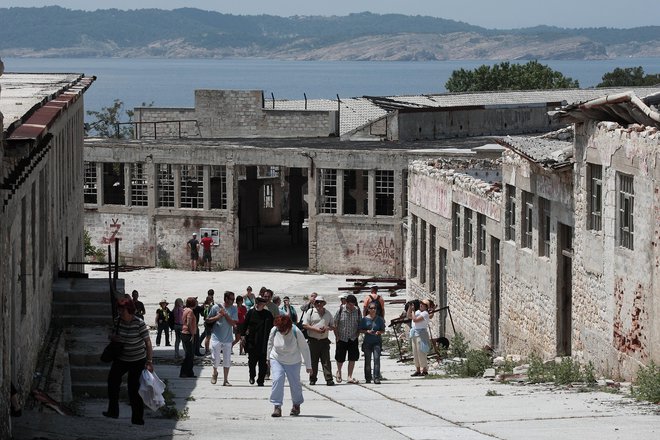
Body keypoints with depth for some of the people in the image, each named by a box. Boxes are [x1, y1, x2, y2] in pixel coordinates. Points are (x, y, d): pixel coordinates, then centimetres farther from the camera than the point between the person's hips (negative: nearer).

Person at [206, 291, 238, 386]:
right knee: (215, 359, 0)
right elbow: (208, 320, 2)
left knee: (227, 360, 4)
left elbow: (233, 323, -10)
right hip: (216, 337, -2)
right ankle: (215, 373, 30)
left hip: (228, 338, 2)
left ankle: (225, 380, 14)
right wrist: (218, 316, -13)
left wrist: (225, 314, -17)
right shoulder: (216, 307, -5)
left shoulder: (234, 309, -1)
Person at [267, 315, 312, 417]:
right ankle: (277, 407, -14)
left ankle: (296, 404, 32)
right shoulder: (274, 331, -16)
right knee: (277, 380, -19)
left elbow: (304, 348, -10)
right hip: (276, 360, 1)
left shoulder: (296, 332, -23)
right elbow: (270, 344, 6)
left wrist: (308, 365, -5)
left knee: (295, 383, 5)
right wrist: (268, 358, 18)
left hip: (293, 362, -1)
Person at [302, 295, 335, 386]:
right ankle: (312, 379, 12)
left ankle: (329, 379, -4)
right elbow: (305, 325, -4)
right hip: (313, 340, -2)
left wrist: (327, 328, -7)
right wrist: (316, 329, -15)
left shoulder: (328, 314, 12)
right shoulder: (310, 312, 2)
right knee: (313, 361, 2)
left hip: (324, 341, 2)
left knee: (326, 361, -3)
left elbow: (333, 326, 17)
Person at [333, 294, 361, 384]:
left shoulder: (357, 311, -4)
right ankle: (339, 371, 33)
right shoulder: (341, 310, -10)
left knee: (353, 358, -1)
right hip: (342, 338, -2)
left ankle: (350, 377, 7)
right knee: (340, 358, 4)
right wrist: (337, 336, -5)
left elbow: (359, 324, 8)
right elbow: (335, 324, -2)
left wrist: (357, 335, 0)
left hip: (353, 338, 2)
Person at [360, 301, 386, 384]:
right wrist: (367, 331, -13)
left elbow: (383, 330, 9)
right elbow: (360, 330, 6)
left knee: (377, 358, -14)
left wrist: (379, 332, -13)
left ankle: (376, 378, -16)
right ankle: (368, 378, 18)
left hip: (377, 342, -1)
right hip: (367, 342, 1)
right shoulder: (364, 319, 3)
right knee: (367, 360, 6)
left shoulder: (379, 319, 4)